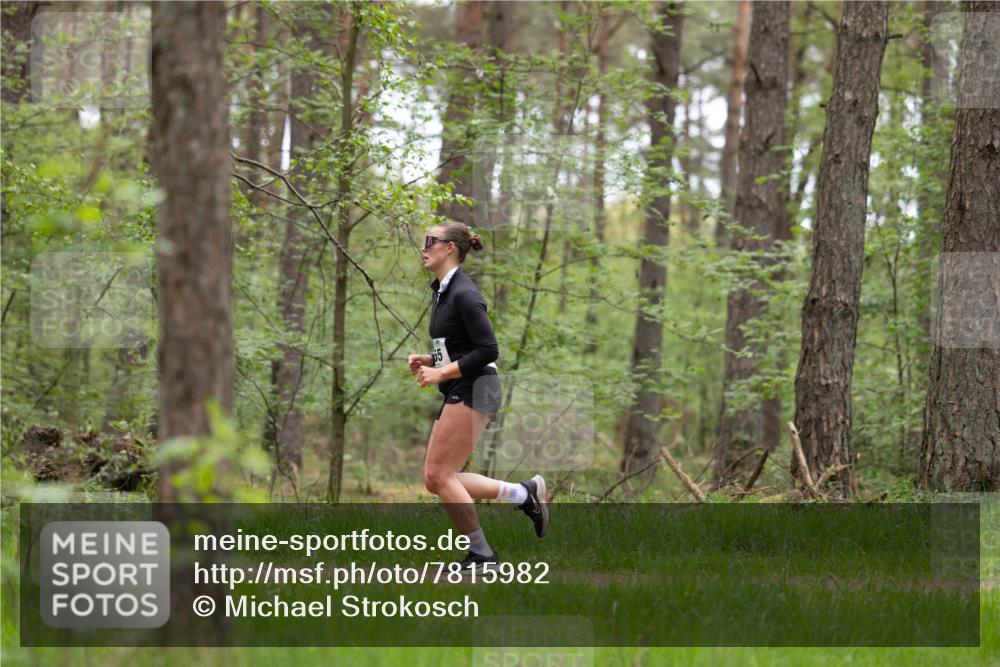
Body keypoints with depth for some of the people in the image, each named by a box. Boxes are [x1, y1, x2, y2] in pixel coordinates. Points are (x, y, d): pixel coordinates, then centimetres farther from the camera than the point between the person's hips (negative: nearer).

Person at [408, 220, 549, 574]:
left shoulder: (463, 293, -15)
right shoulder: (442, 290, 14)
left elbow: (487, 350, -20)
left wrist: (441, 373, -18)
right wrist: (427, 360, 7)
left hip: (474, 390, -10)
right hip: (457, 393, 10)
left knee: (440, 475, -8)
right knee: (435, 478, 7)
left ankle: (481, 554, 1)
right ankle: (525, 493, 15)